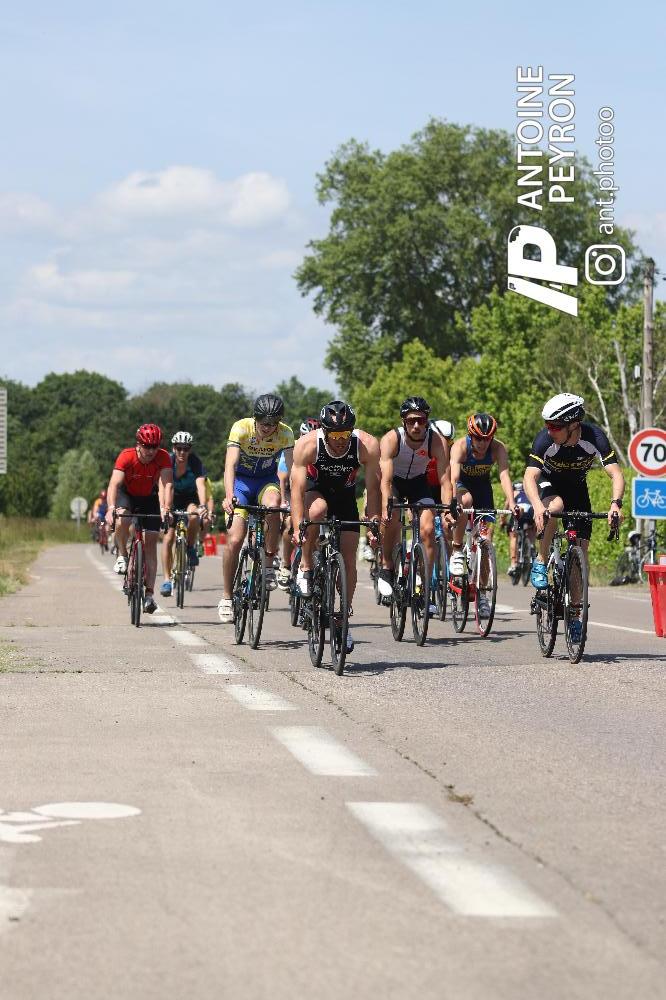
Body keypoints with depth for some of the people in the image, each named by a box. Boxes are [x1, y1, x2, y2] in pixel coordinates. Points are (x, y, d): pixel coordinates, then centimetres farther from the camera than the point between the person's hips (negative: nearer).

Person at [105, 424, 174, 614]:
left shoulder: (163, 457, -26)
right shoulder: (127, 456, -30)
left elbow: (167, 484, -36)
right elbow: (114, 483, -38)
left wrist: (166, 507, -53)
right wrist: (111, 508, -54)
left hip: (149, 498, 1)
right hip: (127, 494, -1)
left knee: (151, 542, -7)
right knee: (122, 519, -35)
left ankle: (149, 593, -5)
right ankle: (122, 556, -8)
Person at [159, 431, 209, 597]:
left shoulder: (196, 462, -24)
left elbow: (201, 485, -37)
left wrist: (202, 506, -54)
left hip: (191, 498, -1)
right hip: (173, 498, 1)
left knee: (193, 516, -35)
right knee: (168, 538, -10)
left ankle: (191, 548, -8)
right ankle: (167, 580, -4)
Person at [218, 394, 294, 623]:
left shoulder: (285, 434, -20)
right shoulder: (241, 428, -25)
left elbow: (292, 468, -28)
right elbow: (230, 464, -34)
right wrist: (229, 496, -50)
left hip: (267, 481, 1)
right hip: (241, 480, -1)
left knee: (272, 505, -36)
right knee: (234, 540, -13)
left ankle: (269, 565, -19)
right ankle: (226, 597, 3)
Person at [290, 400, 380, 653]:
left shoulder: (367, 445, -29)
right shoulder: (308, 444, -32)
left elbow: (373, 488, -23)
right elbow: (297, 488, -33)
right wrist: (298, 527, -42)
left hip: (345, 494, 1)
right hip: (316, 489, -1)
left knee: (348, 557, -7)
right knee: (317, 509, -37)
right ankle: (305, 565, -17)